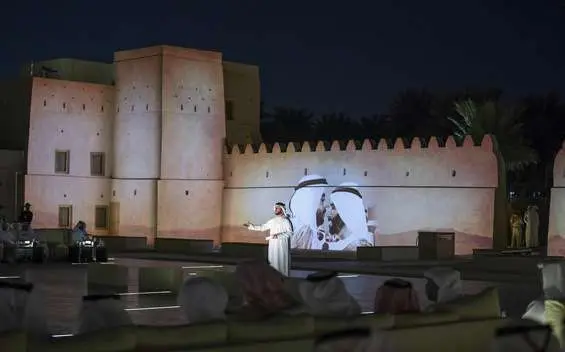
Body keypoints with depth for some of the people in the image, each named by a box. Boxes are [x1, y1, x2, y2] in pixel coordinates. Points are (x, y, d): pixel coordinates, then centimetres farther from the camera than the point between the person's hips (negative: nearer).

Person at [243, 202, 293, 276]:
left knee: (281, 261, -4)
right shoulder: (272, 221, 12)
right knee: (273, 262, 6)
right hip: (273, 245, 6)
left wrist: (278, 235, -23)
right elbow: (262, 227, 18)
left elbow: (289, 233, -14)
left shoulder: (285, 221, -6)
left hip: (282, 246, -6)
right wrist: (250, 226, 12)